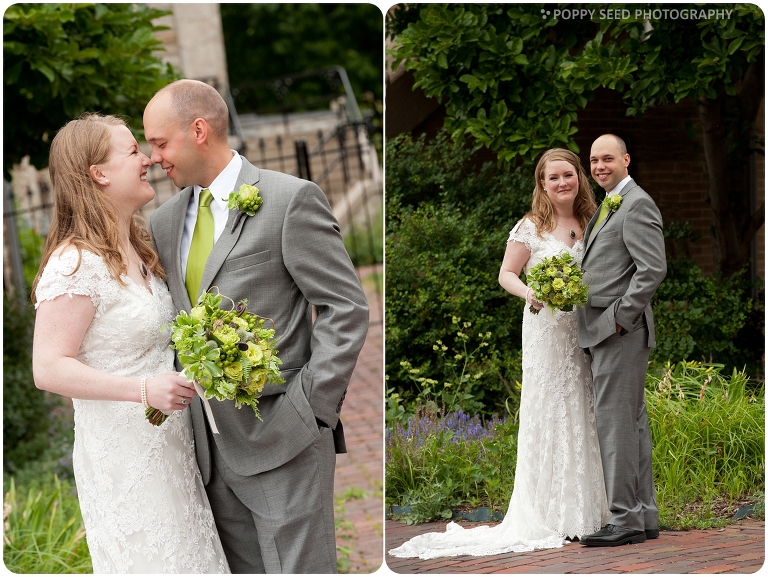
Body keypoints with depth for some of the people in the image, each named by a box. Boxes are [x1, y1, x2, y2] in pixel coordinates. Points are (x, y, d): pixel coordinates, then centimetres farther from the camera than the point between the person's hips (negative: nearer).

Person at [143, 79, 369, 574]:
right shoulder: (166, 221, 13)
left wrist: (305, 408, -13)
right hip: (213, 446, 6)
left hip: (282, 440, -6)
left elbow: (346, 309, -8)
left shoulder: (290, 199, -6)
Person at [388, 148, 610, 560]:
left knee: (584, 414, 5)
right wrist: (530, 294, -21)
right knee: (550, 415, -2)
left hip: (587, 330, 4)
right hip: (547, 330, -4)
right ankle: (556, 514, 4)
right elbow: (506, 274, -2)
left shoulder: (592, 223, 9)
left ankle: (587, 507, 14)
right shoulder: (531, 227, -4)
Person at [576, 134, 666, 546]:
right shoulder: (607, 207, 20)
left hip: (620, 332, -10)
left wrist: (620, 318, -18)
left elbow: (653, 268, -19)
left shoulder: (637, 204, -11)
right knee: (631, 423, 11)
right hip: (605, 332, 10)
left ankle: (625, 519, -8)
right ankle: (644, 516, 16)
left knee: (616, 422, -10)